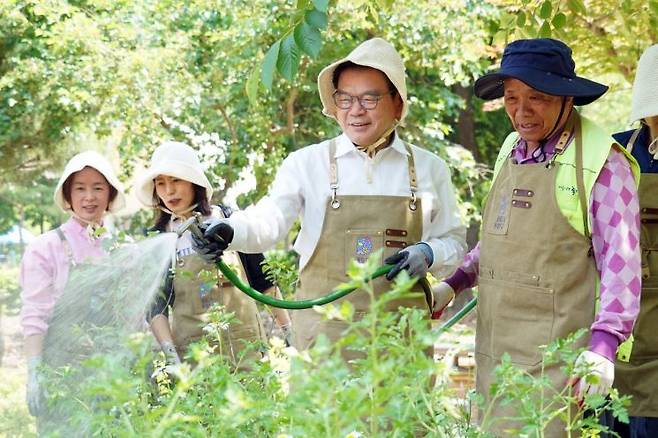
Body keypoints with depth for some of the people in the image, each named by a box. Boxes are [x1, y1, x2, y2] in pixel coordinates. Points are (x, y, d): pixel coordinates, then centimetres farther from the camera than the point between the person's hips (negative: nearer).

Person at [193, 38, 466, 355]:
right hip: (326, 329, -1)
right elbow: (268, 221, -10)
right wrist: (229, 231, -31)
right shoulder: (307, 163, 3)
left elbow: (454, 243, 15)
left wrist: (427, 254, -6)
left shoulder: (429, 168, 9)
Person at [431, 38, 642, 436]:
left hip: (553, 354, -7)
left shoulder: (602, 162, -11)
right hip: (494, 349, 7)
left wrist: (602, 346, -24)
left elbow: (620, 261, -15)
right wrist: (454, 284, 18)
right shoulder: (511, 150, 12)